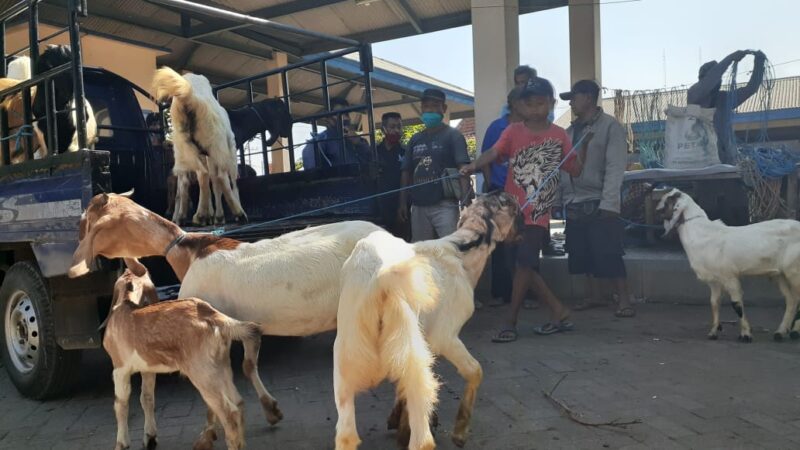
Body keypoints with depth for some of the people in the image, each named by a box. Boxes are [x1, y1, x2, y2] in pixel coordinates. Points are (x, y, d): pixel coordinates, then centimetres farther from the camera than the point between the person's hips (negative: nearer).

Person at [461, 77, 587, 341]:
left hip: (537, 213, -2)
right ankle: (558, 311, 25)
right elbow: (493, 153, -16)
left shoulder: (559, 135, 3)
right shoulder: (513, 132, 1)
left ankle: (511, 323, 8)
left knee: (524, 265, -4)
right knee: (525, 266, 8)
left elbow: (576, 170, 8)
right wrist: (474, 166, -35)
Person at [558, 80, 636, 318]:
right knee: (583, 254, 11)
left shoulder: (610, 126, -5)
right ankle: (594, 296, 25)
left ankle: (624, 301, 5)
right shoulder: (571, 130, 13)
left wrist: (609, 204, -20)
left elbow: (615, 167, -12)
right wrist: (564, 199, 3)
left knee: (609, 254, -6)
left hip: (599, 203, -6)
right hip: (575, 204, 6)